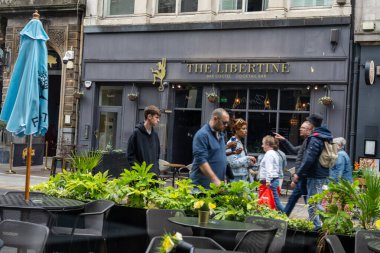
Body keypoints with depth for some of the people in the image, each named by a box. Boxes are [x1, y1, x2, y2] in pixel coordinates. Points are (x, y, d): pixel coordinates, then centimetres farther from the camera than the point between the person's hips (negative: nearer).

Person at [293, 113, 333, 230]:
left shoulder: (315, 139, -17)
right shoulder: (327, 137, 12)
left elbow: (308, 159, -23)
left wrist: (298, 173, -18)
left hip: (315, 175, -9)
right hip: (324, 174, 9)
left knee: (312, 202, -2)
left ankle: (316, 225, 1)